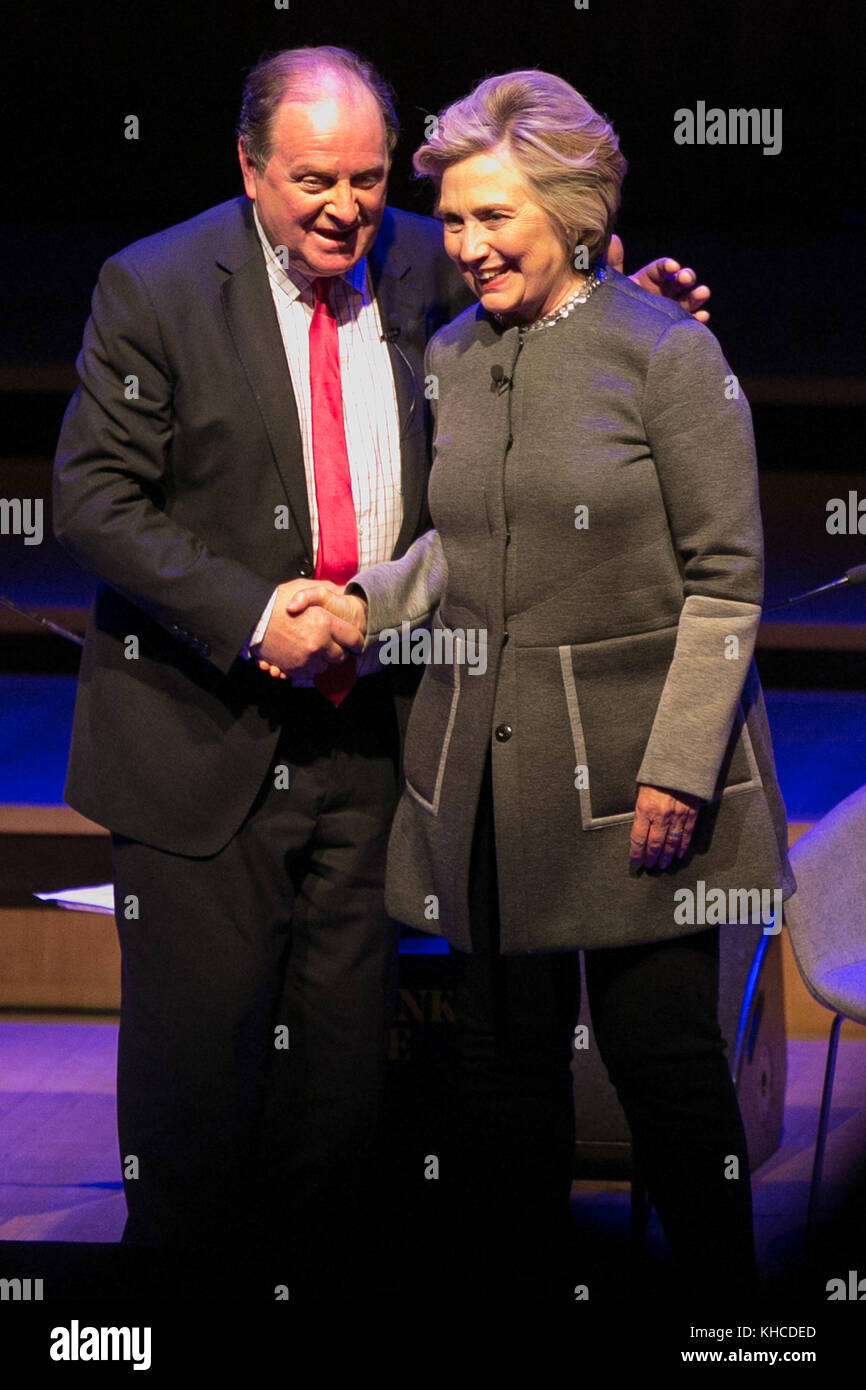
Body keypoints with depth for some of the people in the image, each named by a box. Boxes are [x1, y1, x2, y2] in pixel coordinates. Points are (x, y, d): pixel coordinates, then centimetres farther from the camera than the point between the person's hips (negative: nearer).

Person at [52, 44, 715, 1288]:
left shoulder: (423, 268, 3)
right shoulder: (156, 287, -7)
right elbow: (93, 495, -9)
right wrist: (251, 615, -19)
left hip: (368, 730, 4)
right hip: (204, 736, -3)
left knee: (343, 1052, 12)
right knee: (198, 1047, 4)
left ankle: (311, 1255, 28)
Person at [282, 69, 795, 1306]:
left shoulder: (665, 350, -8)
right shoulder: (450, 355, 8)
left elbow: (725, 579, -8)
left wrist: (679, 768, -13)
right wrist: (371, 601, 0)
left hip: (635, 760, -5)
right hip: (485, 763, 5)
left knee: (662, 1051, 1)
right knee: (506, 1052, 11)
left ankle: (719, 1300, 18)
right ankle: (509, 1278, 24)